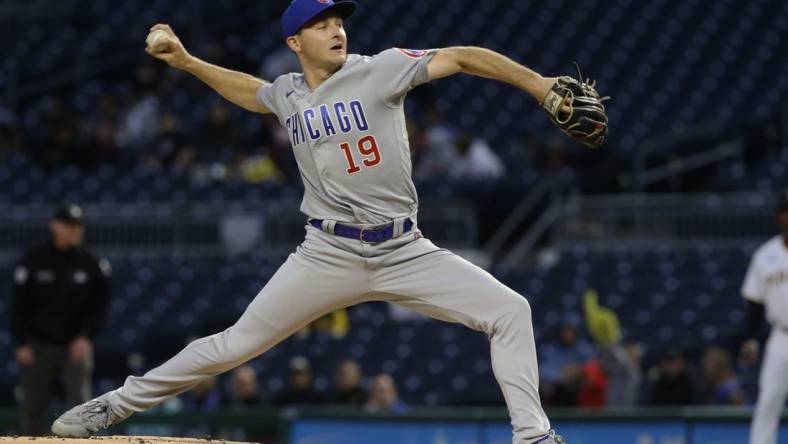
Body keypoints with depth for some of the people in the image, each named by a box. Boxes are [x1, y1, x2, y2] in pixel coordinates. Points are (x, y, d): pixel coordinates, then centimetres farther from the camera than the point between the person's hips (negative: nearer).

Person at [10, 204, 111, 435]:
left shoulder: (92, 263, 0)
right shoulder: (33, 260, -2)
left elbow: (99, 304, 5)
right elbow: (19, 305, 0)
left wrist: (86, 337, -8)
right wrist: (21, 344, -6)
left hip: (76, 346, 0)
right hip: (38, 346, 0)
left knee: (80, 401, -11)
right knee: (33, 407, 3)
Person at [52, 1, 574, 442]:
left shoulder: (380, 70, -6)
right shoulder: (288, 93, 6)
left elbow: (462, 58, -15)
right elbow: (250, 91, 31)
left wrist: (540, 85, -26)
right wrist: (186, 61, 24)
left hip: (404, 252, -1)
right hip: (329, 256, 1)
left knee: (510, 311, -16)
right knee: (238, 342, -1)